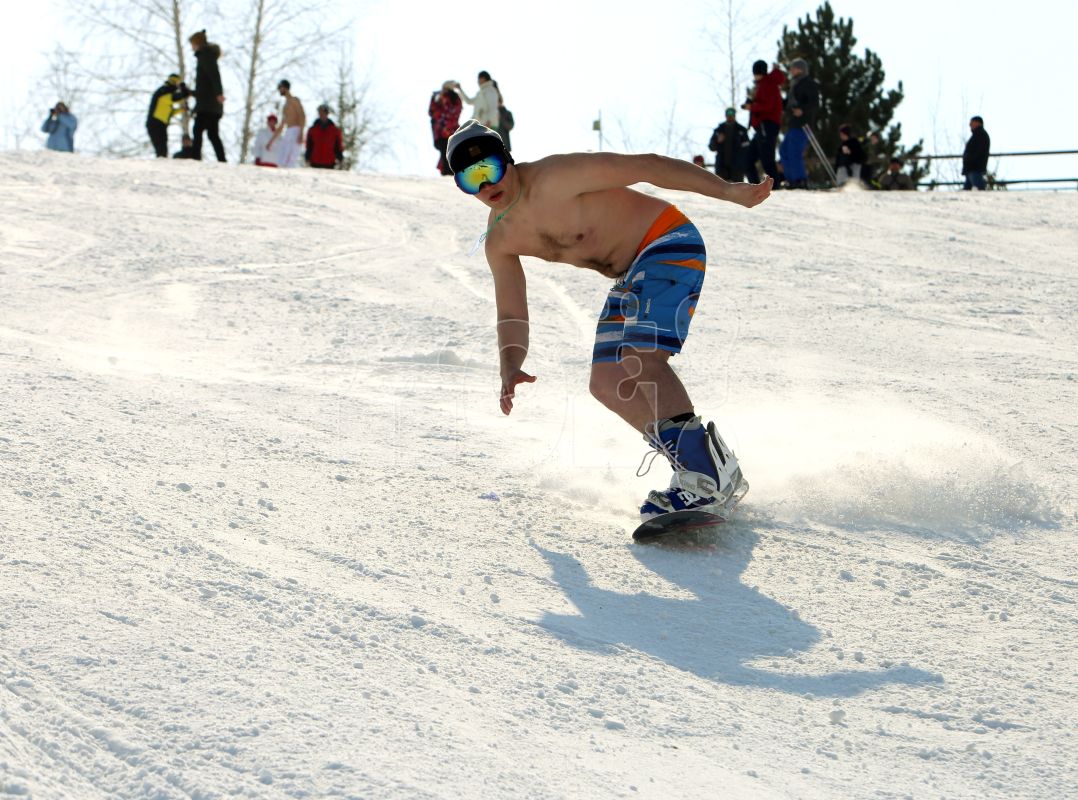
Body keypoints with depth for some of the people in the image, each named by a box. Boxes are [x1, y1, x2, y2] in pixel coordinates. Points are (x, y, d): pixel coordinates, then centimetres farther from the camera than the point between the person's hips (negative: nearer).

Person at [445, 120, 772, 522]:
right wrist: (510, 370, -16)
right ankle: (699, 471, 3)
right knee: (607, 383, 0)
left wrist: (728, 191, -24)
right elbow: (512, 315, 6)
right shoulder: (499, 242, 3)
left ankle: (710, 477, -29)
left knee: (641, 357, -26)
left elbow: (645, 166, -21)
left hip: (670, 241, -9)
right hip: (634, 277, 9)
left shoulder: (556, 177, -21)